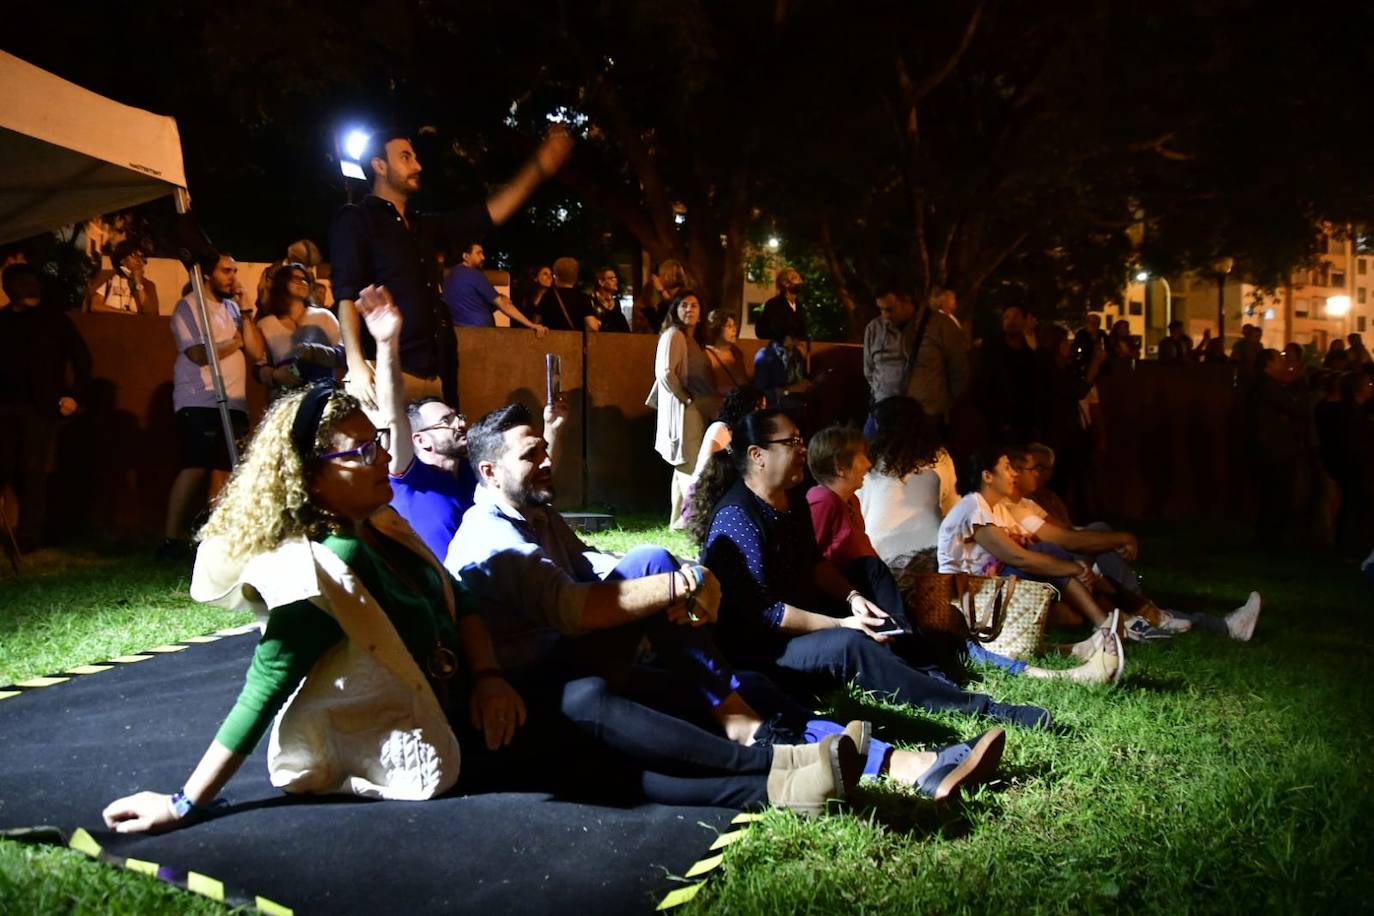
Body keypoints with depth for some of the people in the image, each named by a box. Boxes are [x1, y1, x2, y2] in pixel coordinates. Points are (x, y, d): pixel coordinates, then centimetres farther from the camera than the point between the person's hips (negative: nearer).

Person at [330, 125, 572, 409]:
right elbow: (347, 296, -10)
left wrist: (540, 165, 20)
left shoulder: (424, 226, 23)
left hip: (436, 372, 7)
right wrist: (356, 365, -23)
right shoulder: (355, 220, 1)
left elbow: (490, 214, 25)